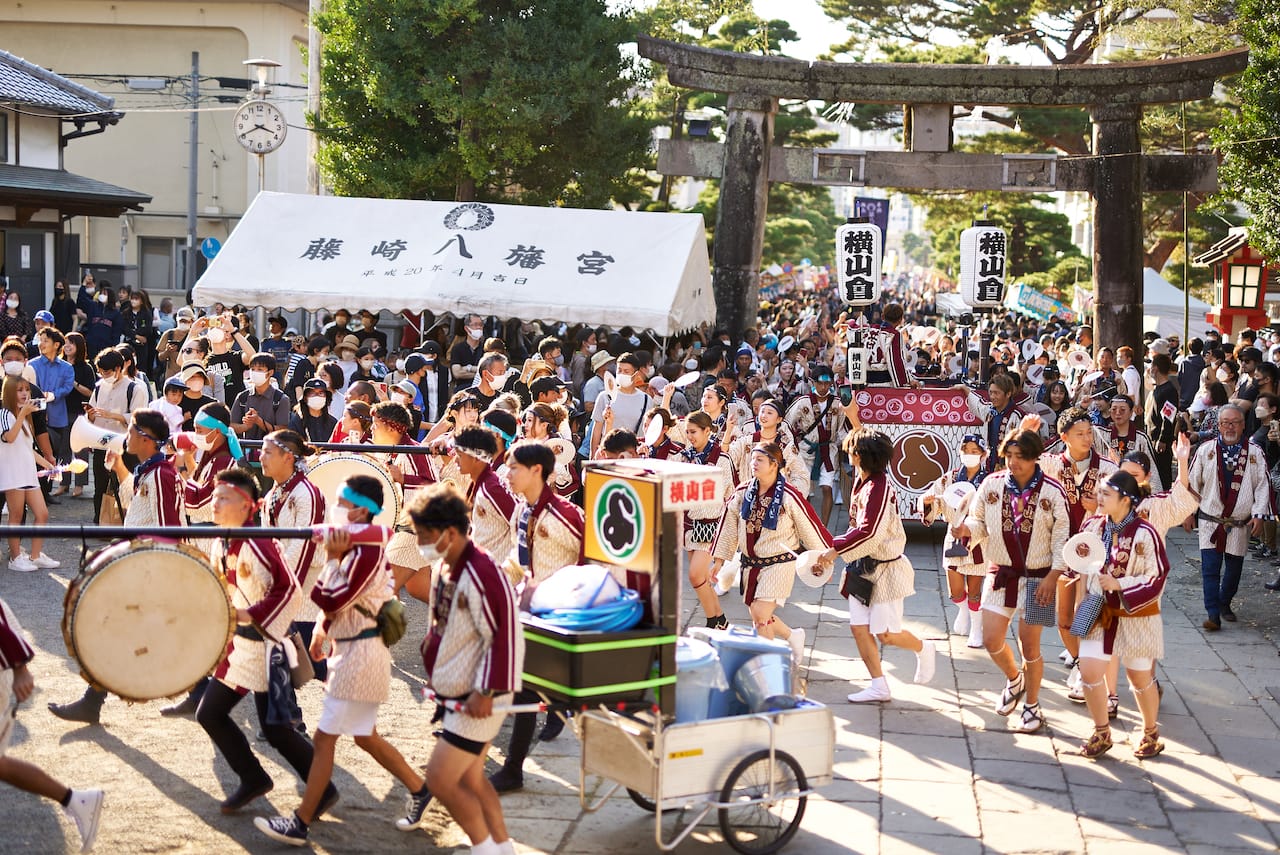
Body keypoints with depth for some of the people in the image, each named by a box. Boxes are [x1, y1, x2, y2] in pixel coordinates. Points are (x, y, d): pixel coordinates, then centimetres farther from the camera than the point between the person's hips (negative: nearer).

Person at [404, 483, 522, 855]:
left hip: (478, 700, -10)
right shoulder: (445, 568, 6)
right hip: (458, 694, 10)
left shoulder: (482, 574, -23)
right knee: (469, 778, 16)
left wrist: (486, 692, -24)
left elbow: (505, 636, -24)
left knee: (440, 778, -7)